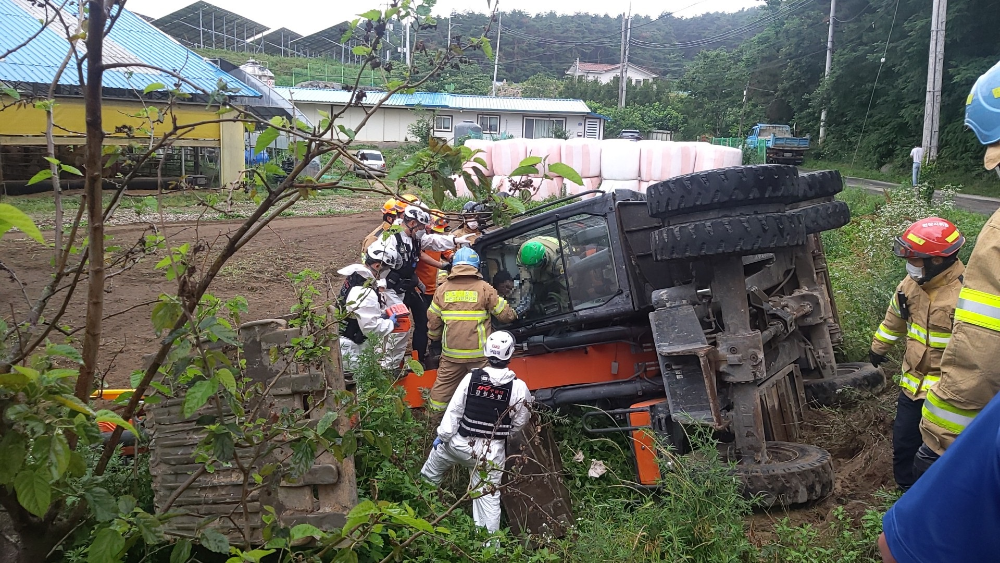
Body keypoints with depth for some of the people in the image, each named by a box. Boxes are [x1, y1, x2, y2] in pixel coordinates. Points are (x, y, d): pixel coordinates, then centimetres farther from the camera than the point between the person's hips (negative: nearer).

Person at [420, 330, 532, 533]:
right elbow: (519, 423, -1)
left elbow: (454, 410, -7)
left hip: (461, 443, 0)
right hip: (492, 451, 0)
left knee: (431, 470, 29)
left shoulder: (471, 377, -12)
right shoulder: (519, 387, -12)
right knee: (488, 497, 9)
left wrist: (442, 435, 4)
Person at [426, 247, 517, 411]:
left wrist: (434, 340, 23)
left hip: (451, 352, 3)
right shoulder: (484, 288, -6)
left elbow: (433, 320, 7)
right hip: (479, 353, -3)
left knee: (443, 384, 16)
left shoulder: (442, 289, 2)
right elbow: (505, 314, -3)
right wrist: (513, 316, 20)